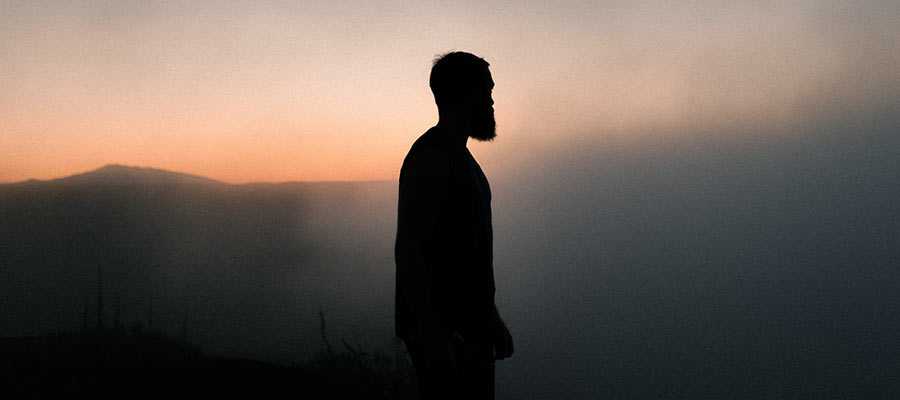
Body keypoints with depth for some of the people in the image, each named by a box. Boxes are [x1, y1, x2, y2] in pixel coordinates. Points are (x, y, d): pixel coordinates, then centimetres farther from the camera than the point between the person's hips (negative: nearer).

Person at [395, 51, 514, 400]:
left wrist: (491, 319, 23)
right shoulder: (431, 158, -13)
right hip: (442, 331, -10)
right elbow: (408, 250, -21)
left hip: (469, 326, 10)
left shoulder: (459, 158, 18)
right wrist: (430, 332, -26)